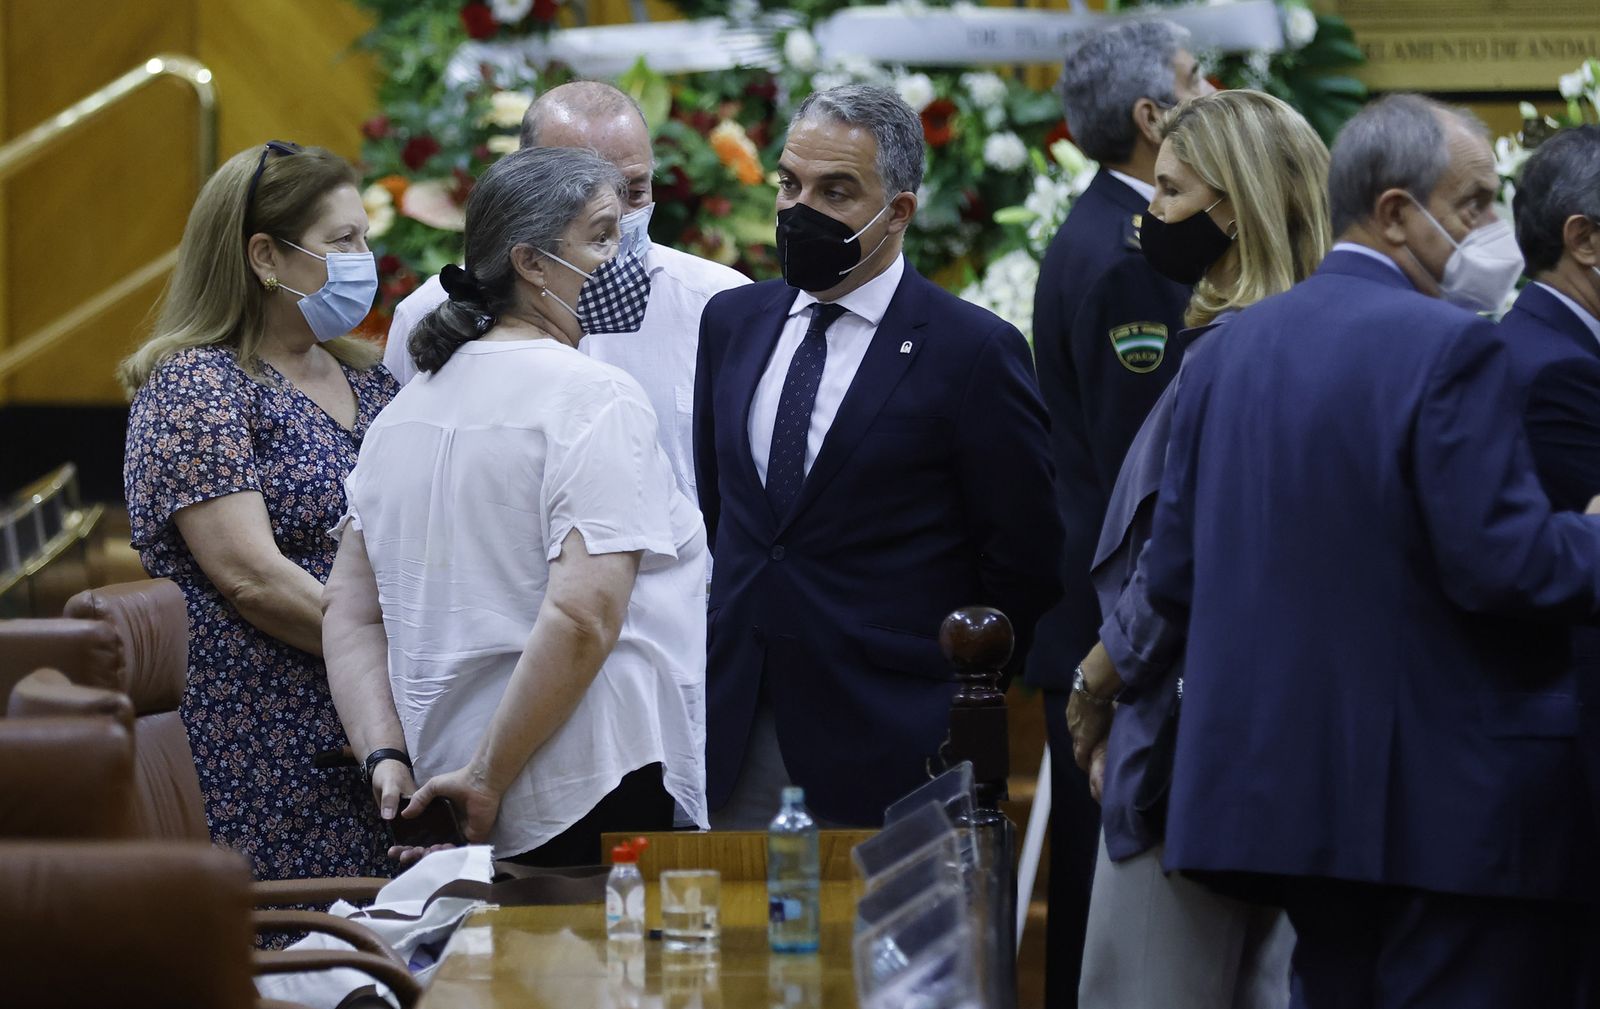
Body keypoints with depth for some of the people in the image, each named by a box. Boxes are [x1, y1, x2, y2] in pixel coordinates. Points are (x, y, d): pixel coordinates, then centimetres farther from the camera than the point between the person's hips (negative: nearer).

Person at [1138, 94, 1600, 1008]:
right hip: (1453, 804, -8)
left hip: (1282, 787, 8)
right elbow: (1505, 563, -21)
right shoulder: (1450, 349, -14)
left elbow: (1174, 572, 11)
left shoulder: (1230, 350, 10)